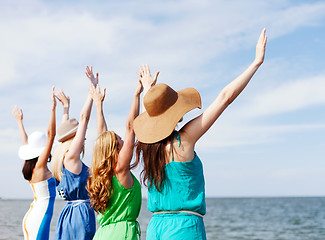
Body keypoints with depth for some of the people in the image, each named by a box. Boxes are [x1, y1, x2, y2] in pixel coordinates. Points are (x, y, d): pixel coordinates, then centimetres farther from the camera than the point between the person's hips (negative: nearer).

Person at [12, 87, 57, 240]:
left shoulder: (29, 165, 8)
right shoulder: (40, 166, -12)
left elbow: (26, 143, 25)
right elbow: (51, 135, -19)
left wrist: (19, 121, 39)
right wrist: (53, 108, -21)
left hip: (30, 218, 9)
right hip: (39, 219, -9)